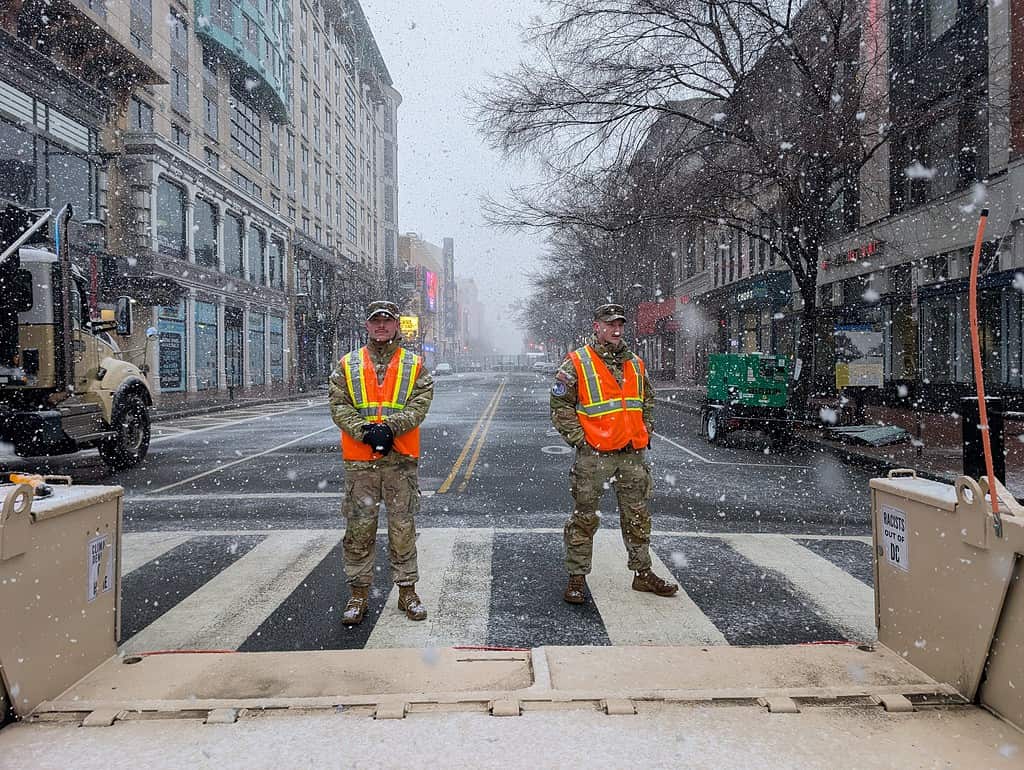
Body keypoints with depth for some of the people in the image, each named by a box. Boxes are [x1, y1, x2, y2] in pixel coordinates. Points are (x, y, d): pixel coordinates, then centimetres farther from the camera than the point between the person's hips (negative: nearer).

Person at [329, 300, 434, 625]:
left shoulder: (414, 365, 7)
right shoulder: (347, 366, 9)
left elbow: (420, 404, -4)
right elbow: (339, 407, 1)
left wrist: (390, 427, -18)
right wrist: (365, 431, -15)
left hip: (401, 459, 0)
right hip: (359, 461, 1)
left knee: (403, 528, 6)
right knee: (359, 529, 5)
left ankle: (407, 590, 19)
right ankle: (359, 595, 17)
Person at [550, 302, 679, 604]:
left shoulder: (636, 365, 12)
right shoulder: (576, 364, -6)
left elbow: (648, 401, 24)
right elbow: (560, 407, -7)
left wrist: (645, 433, 13)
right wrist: (581, 440, -12)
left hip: (632, 455, 6)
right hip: (593, 456, -5)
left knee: (638, 516, 14)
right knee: (584, 518, 3)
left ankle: (643, 573, 28)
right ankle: (577, 577, 15)